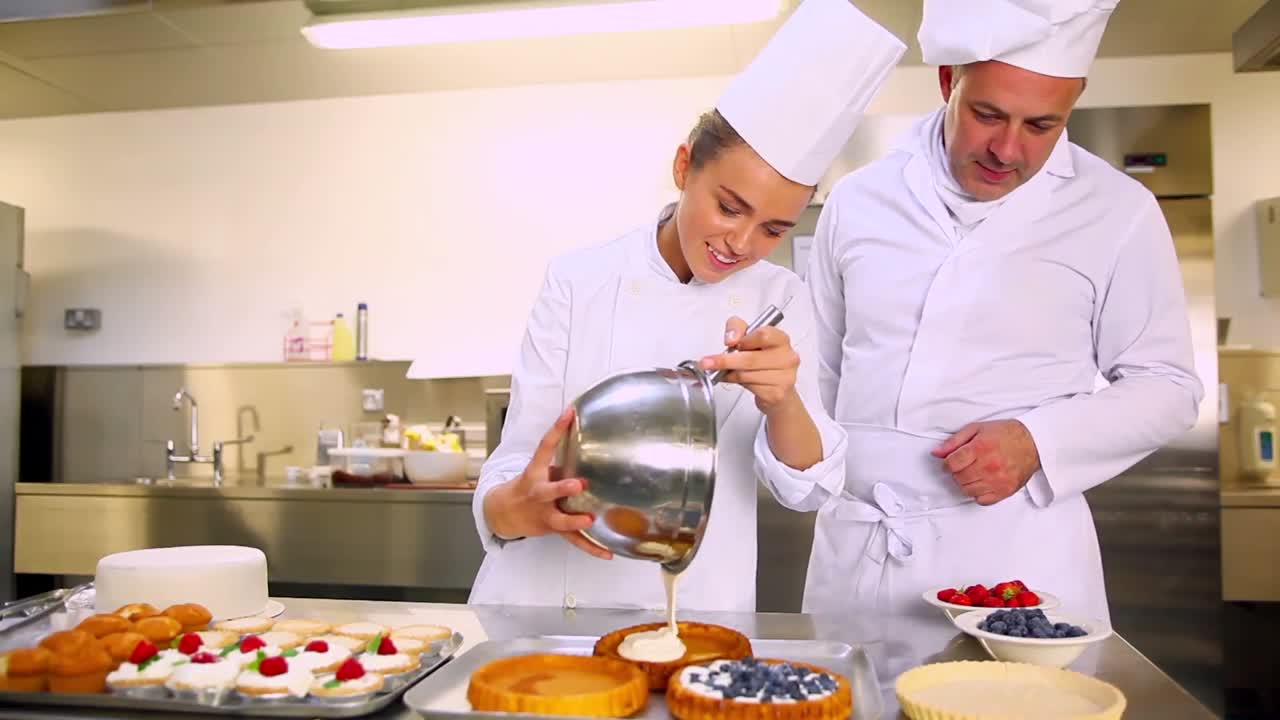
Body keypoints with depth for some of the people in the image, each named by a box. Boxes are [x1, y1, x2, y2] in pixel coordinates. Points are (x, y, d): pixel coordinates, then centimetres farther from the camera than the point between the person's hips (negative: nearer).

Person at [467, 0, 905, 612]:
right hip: (552, 597, -1)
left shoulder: (781, 301, 1)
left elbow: (802, 483, -6)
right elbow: (517, 463, -5)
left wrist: (781, 402, -26)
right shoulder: (580, 281, -5)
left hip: (701, 605, 1)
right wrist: (524, 507, -27)